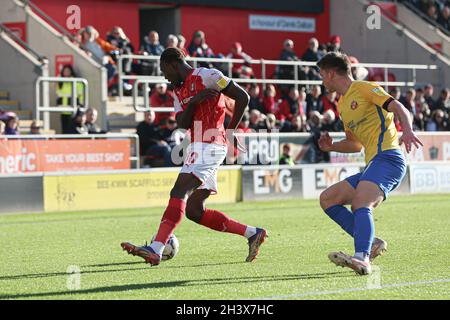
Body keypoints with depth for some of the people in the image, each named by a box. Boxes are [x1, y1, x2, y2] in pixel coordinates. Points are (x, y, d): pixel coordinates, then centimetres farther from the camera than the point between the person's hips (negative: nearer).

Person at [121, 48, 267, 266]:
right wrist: (192, 102, -9)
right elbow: (182, 124, 8)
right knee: (194, 210, 5)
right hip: (196, 147, 9)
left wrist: (231, 131, -4)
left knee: (179, 192, -21)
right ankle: (252, 234, 14)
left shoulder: (206, 76, -3)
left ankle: (155, 250, -32)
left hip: (209, 146, -9)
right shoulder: (179, 91, 22)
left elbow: (242, 97, -4)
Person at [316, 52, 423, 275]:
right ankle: (370, 243, -6)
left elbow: (400, 109, -12)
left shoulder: (365, 88, 0)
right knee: (327, 199, 5)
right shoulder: (342, 105, 26)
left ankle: (362, 259, -50)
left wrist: (408, 131, -32)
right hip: (372, 165, 9)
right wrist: (331, 147, 17)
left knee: (360, 203, -31)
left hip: (387, 158, -9)